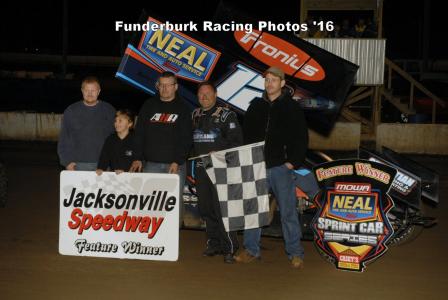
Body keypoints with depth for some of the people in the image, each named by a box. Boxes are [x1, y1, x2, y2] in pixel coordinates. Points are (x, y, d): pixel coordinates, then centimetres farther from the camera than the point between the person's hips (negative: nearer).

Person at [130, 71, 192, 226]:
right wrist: (138, 158, -1)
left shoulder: (182, 108, 3)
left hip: (175, 165, -2)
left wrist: (177, 162, -12)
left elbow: (186, 138, -2)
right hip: (151, 164, 2)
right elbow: (139, 134, 9)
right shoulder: (149, 106, 10)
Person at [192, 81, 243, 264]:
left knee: (221, 208, -11)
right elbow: (189, 139, 21)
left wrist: (220, 153, -17)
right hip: (201, 168, 6)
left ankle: (229, 248, -5)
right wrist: (194, 155, 5)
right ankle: (214, 244, 20)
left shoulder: (226, 115, -2)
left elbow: (236, 141, -6)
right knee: (205, 209, 9)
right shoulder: (195, 115, 16)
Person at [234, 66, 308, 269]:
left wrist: (293, 162, -9)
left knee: (288, 212, 1)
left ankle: (295, 253, 10)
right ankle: (251, 250, 17)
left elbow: (301, 138, -2)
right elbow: (246, 135, 15)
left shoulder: (292, 108, 0)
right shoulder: (256, 106, 10)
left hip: (281, 168, -4)